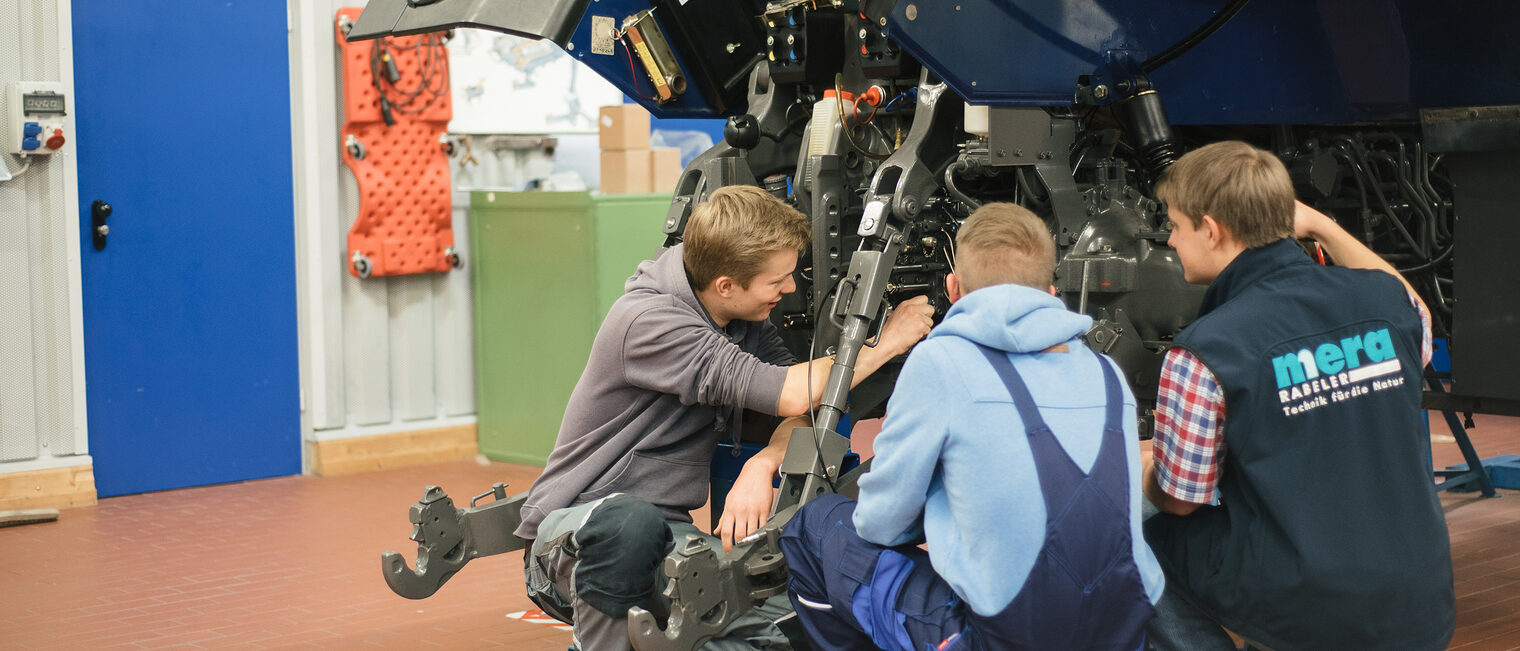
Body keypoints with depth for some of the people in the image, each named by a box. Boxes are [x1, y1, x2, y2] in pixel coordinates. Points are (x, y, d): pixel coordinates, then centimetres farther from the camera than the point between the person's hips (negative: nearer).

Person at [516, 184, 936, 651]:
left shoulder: (744, 317, 5)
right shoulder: (649, 322, -22)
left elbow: (802, 416, 1)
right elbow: (791, 395, -26)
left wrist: (762, 465, -21)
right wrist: (887, 342, -15)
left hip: (669, 532, 7)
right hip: (578, 526, -7)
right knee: (630, 523, -42)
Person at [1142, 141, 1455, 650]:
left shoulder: (1201, 354, -17)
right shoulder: (1387, 299, -1)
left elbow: (1180, 500, -6)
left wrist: (1141, 473, 17)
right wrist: (1324, 228, 28)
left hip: (1298, 609, -6)